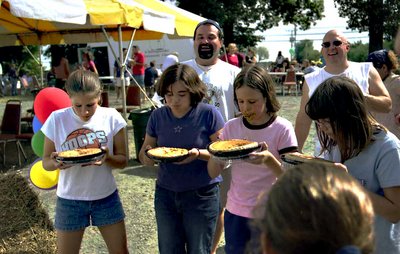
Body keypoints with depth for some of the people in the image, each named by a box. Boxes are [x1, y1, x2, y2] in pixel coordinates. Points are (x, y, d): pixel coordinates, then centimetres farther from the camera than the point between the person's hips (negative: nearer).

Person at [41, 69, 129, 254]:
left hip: (106, 197, 1)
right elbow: (46, 162, -4)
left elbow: (122, 161, -5)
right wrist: (56, 163, -27)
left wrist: (107, 158, -28)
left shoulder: (111, 117, -11)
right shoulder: (57, 119, -12)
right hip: (70, 200, 0)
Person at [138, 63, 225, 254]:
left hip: (202, 194, -3)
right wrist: (148, 154, -18)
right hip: (165, 193, 4)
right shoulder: (158, 116, -1)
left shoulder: (209, 114, -12)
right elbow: (143, 157, 6)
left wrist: (198, 154, -28)